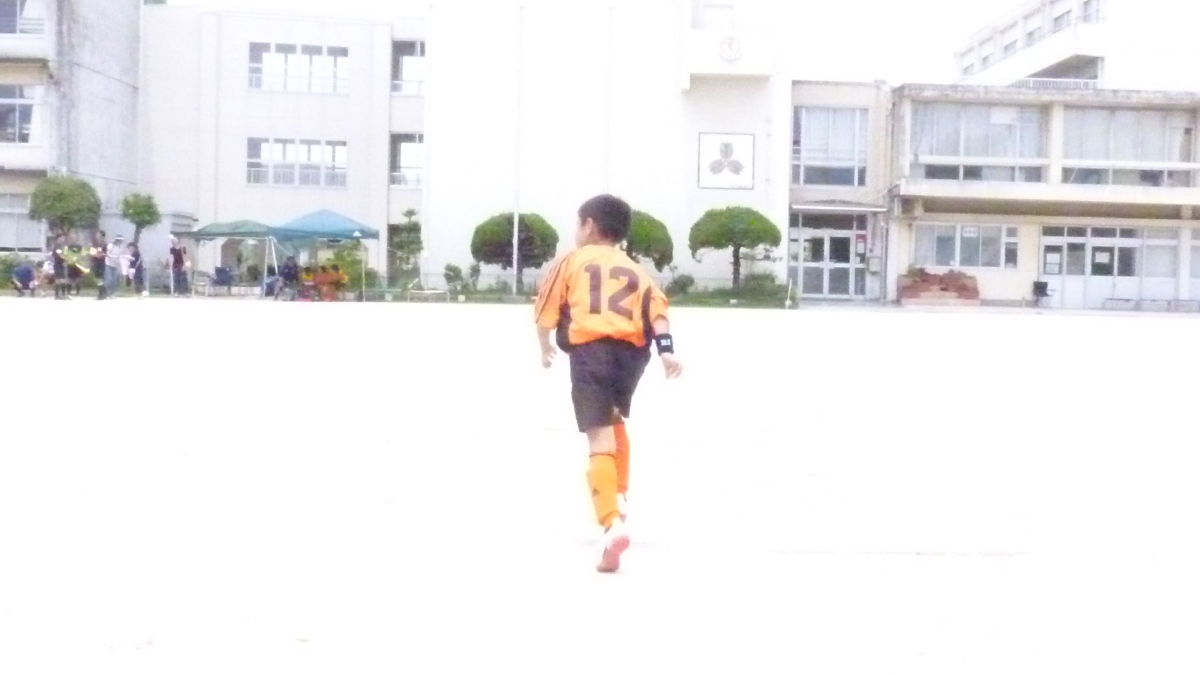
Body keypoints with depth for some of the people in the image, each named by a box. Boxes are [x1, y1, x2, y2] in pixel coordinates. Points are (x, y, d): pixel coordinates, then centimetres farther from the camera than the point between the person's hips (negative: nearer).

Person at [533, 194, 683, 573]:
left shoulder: (572, 261, 20)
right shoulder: (635, 269, 25)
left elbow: (546, 313, 16)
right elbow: (657, 311, 7)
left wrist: (546, 350, 34)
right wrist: (666, 351, -4)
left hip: (591, 350, -4)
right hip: (632, 351, 4)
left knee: (600, 438, -11)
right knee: (614, 421, 31)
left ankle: (612, 523, -28)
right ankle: (618, 498, 31)